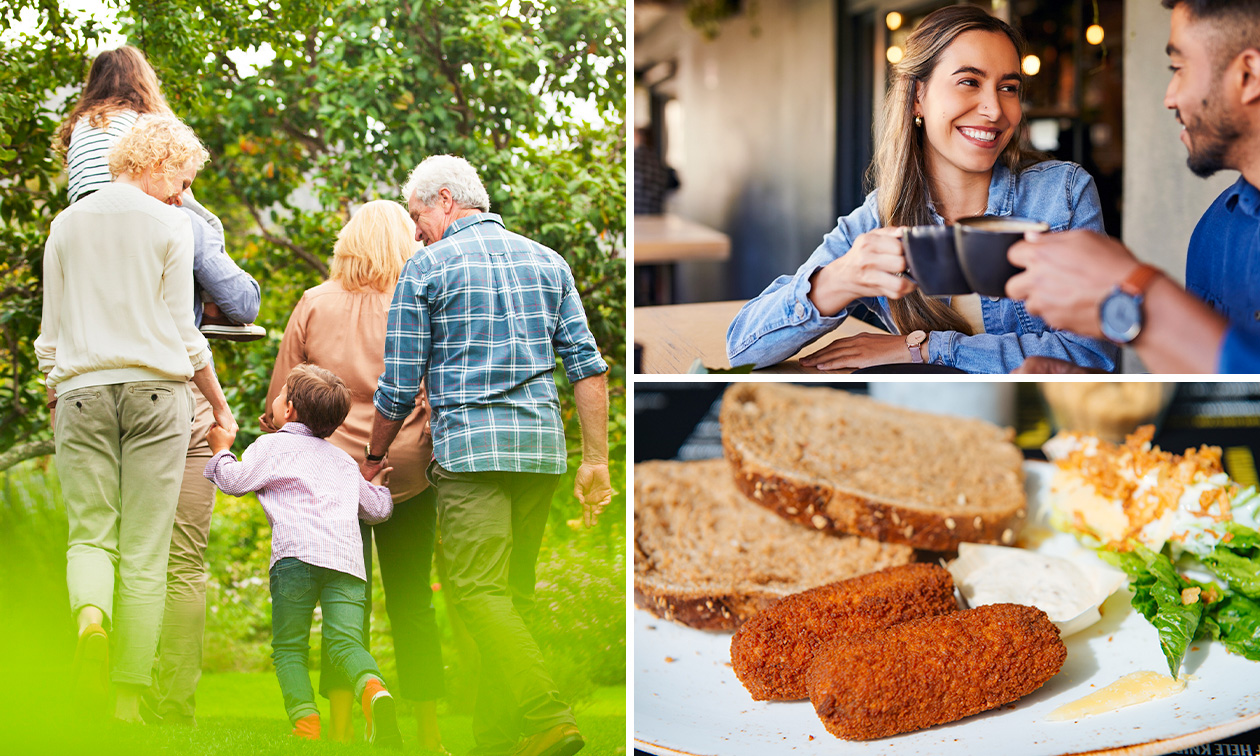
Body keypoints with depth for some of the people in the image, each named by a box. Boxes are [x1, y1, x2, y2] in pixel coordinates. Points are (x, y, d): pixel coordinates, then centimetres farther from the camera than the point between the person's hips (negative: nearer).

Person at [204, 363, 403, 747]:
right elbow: (378, 509, 37)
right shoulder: (344, 461, 31)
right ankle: (375, 691, -35)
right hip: (348, 557, 4)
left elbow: (235, 481, 9)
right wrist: (379, 484, 60)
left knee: (289, 648, 5)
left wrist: (222, 450, 29)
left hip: (297, 553, -4)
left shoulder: (273, 446, 15)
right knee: (346, 642, -5)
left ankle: (306, 723, -12)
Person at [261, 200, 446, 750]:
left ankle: (340, 728, 2)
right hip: (407, 476, -1)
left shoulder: (315, 304, 2)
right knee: (412, 604, 7)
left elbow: (281, 398, 6)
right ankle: (427, 732, 10)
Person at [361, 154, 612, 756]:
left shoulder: (426, 268, 2)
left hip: (471, 445, -5)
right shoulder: (547, 261, 15)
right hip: (543, 445, 6)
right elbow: (588, 367, 9)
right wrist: (596, 460, 11)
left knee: (479, 590, -9)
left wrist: (373, 457, 19)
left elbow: (398, 388, 3)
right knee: (513, 591, 10)